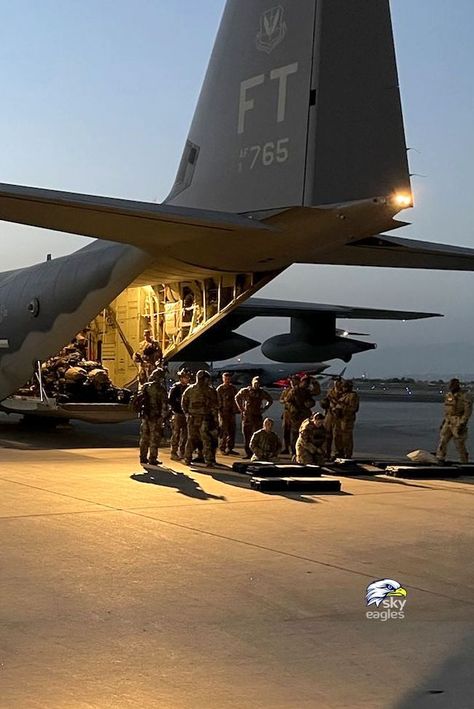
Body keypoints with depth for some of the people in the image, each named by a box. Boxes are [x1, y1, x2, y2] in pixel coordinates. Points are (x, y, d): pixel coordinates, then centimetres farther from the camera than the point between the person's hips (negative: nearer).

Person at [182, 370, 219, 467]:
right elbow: (214, 406, -7)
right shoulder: (210, 390, -6)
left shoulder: (190, 389, 5)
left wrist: (187, 413, 16)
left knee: (191, 439, 14)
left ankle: (187, 459, 17)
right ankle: (209, 460, -1)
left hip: (192, 418, 4)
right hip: (205, 419, -4)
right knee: (207, 440, 1)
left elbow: (184, 402, 9)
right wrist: (215, 418, -1)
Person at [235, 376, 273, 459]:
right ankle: (248, 453, 8)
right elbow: (237, 398, 18)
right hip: (246, 416, 1)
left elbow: (270, 401, 18)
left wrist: (263, 409, 9)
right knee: (246, 435, 1)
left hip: (257, 416, -1)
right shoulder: (245, 391, 3)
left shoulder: (262, 392, 4)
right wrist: (241, 408, 10)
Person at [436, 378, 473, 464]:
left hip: (459, 423, -6)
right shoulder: (449, 395, 9)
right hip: (449, 423, 6)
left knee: (460, 444, 1)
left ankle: (464, 462, 17)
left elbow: (468, 411, -16)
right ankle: (440, 460, -5)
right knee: (443, 441, -5)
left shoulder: (464, 396, -13)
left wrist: (462, 424, -22)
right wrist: (444, 422, 17)